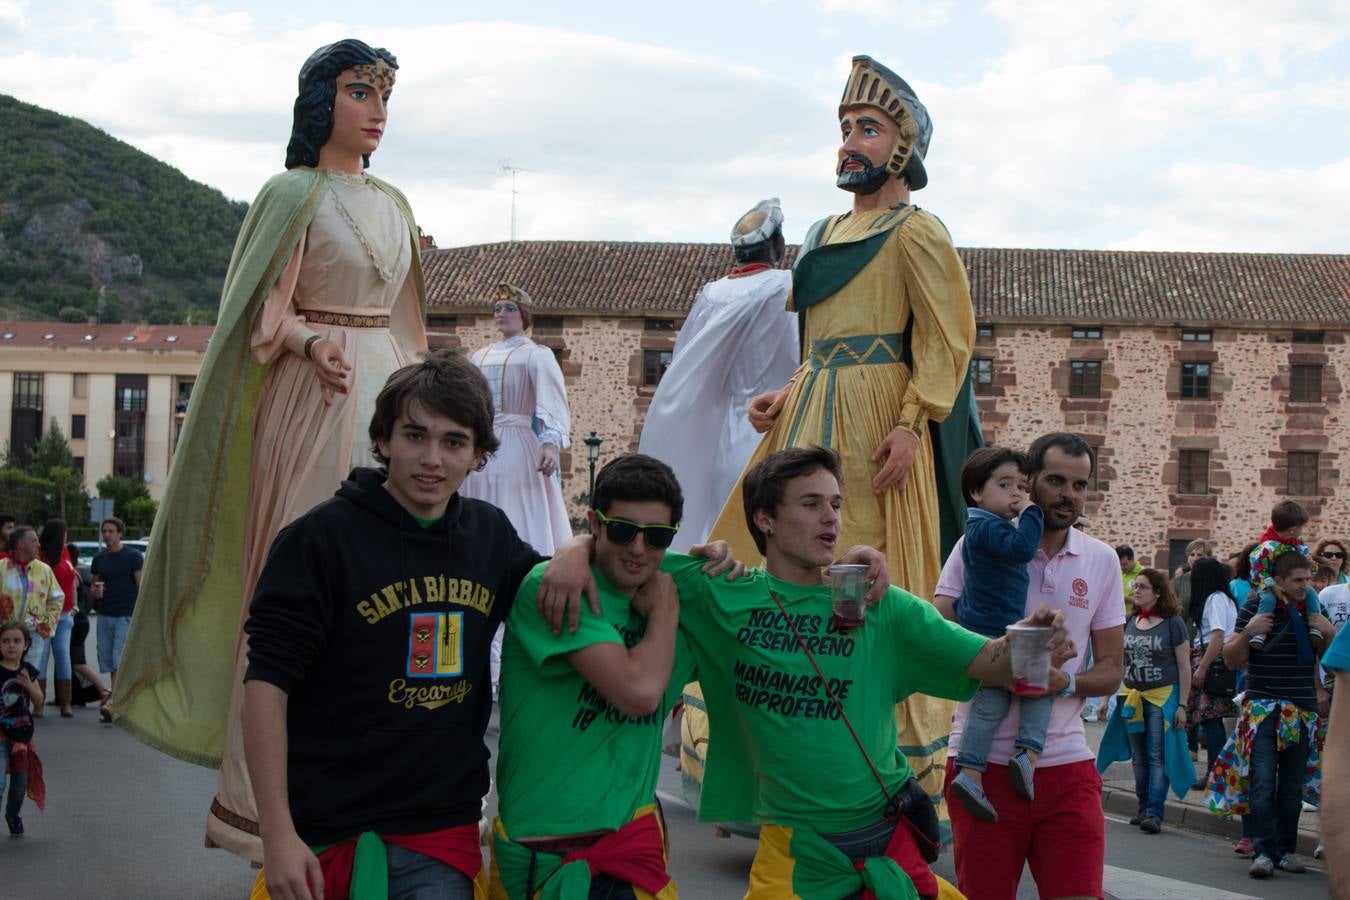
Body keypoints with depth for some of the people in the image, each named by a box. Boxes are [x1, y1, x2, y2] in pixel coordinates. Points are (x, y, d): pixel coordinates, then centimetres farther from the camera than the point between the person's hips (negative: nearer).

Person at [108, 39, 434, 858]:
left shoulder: (392, 205, 17)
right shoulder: (294, 193, -2)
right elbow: (263, 313, -7)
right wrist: (313, 344, -26)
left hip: (387, 393, 7)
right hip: (315, 398, -7)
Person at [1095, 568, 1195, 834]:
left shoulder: (1173, 623, -5)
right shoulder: (1129, 622, 9)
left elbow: (1184, 667, -4)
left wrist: (1182, 705, -8)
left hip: (1163, 697, -5)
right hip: (1131, 696, 5)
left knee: (1157, 757, -7)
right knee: (1138, 757, 9)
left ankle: (1155, 812, -6)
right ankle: (1144, 807, 18)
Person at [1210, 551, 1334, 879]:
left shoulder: (1311, 609, 10)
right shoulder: (1256, 607, -4)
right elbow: (1232, 660, -3)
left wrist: (1329, 632, -3)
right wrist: (1248, 632, -22)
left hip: (1303, 711, 4)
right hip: (1263, 708, -4)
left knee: (1293, 786, 7)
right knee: (1262, 782, -12)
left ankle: (1286, 850, 16)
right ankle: (1264, 851, -11)